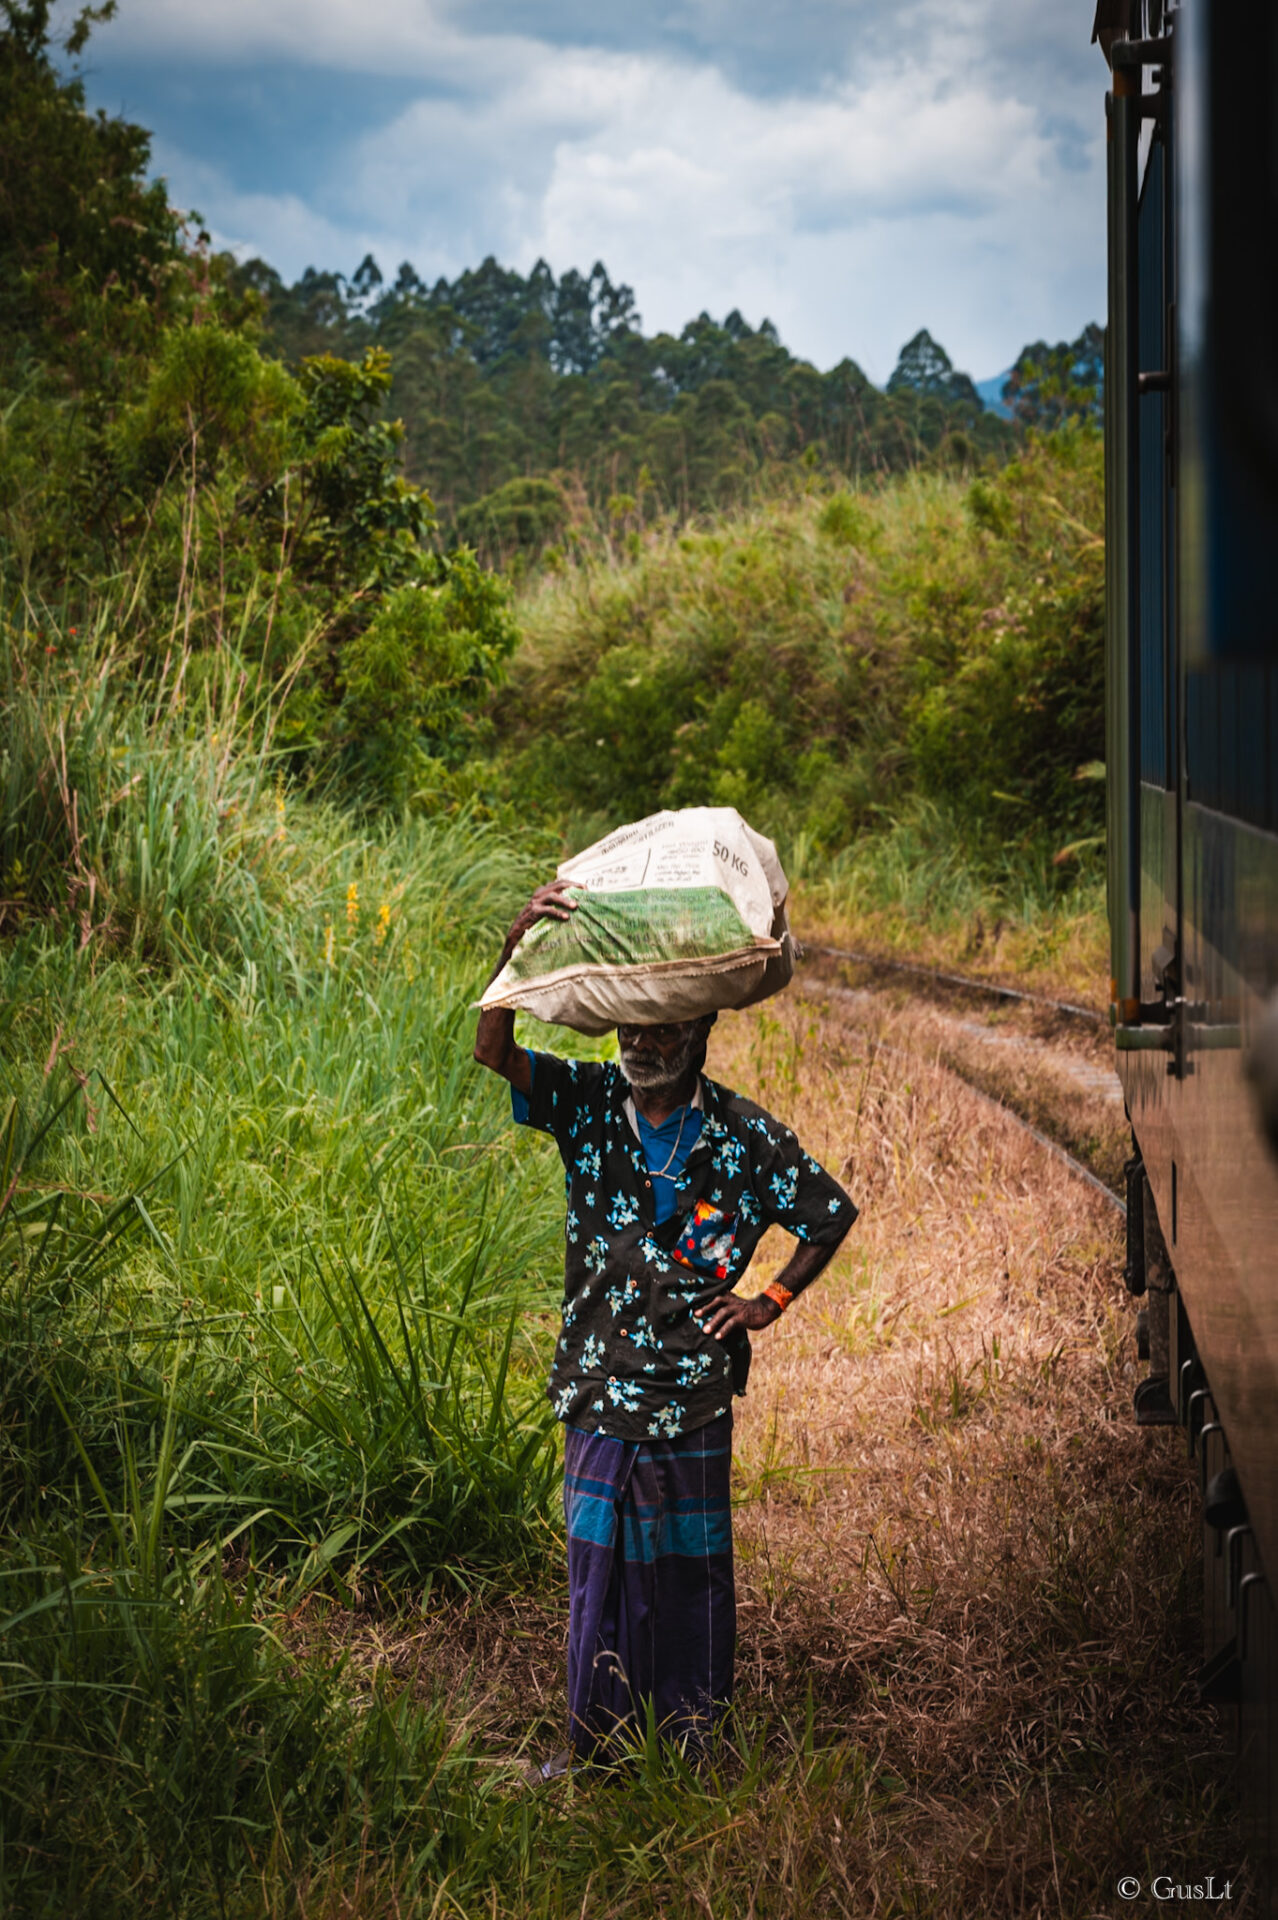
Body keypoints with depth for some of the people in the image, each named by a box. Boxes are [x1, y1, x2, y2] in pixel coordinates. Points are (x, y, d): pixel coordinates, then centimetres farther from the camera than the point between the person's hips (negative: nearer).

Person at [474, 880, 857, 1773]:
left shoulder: (744, 1137, -6)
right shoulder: (589, 1103, -1)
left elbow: (833, 1214, 6)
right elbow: (495, 1053, -14)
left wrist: (771, 1301, 0)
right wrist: (518, 949, -27)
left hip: (691, 1389, -2)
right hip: (598, 1381, 2)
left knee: (687, 1568, 8)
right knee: (597, 1560, 8)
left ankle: (689, 1738, 21)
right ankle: (597, 1739, 20)